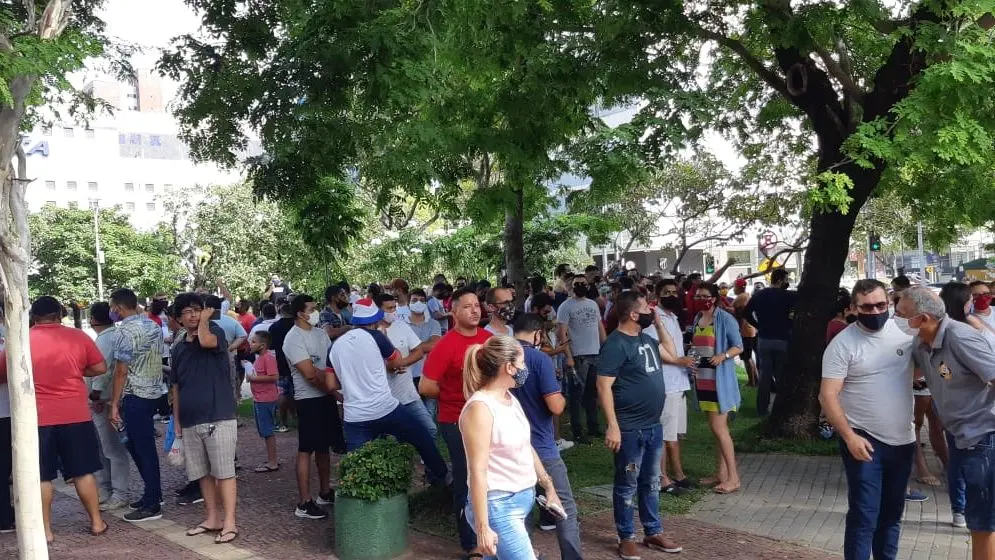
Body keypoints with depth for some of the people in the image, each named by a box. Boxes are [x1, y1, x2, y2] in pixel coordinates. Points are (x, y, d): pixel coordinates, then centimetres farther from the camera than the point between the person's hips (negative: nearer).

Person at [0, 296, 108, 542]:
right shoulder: (77, 336, -2)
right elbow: (100, 367, 3)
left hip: (37, 419, 0)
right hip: (76, 416, 1)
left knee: (41, 476, 9)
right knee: (83, 472, 10)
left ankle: (45, 530, 13)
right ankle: (97, 523, 17)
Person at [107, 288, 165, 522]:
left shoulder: (128, 330, -15)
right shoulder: (153, 326, 10)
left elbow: (122, 371, -16)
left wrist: (114, 404, -12)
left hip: (136, 396, -8)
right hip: (154, 392, 9)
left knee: (142, 449, -2)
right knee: (143, 445, 18)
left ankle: (152, 506, 3)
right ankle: (154, 494, 25)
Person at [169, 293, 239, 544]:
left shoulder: (215, 330, -3)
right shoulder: (178, 347, 12)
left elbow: (206, 341, -30)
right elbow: (176, 387, 17)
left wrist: (204, 319, -10)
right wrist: (177, 422, 14)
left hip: (218, 418, -6)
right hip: (190, 422, 6)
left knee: (224, 472, -3)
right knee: (203, 473, 12)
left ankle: (229, 523, 1)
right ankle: (212, 519, 23)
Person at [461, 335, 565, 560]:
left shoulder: (511, 399, 9)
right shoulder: (480, 407, -19)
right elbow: (478, 471, -21)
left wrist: (549, 487, 21)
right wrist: (482, 528, -21)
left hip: (522, 500, 9)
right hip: (498, 506, -9)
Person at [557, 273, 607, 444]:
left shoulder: (593, 304, 12)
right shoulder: (566, 306, -7)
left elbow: (600, 328, 16)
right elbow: (562, 333, -12)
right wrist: (568, 356, -18)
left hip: (596, 354, 6)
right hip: (578, 356, -6)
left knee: (593, 392, 15)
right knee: (577, 393, 0)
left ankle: (594, 426, 25)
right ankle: (577, 431, 6)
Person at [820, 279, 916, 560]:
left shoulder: (904, 331, 0)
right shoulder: (843, 344, -12)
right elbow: (828, 396, -15)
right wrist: (849, 436, -23)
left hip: (903, 440, 5)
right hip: (864, 441, -5)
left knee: (892, 512, 19)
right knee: (864, 516, -6)